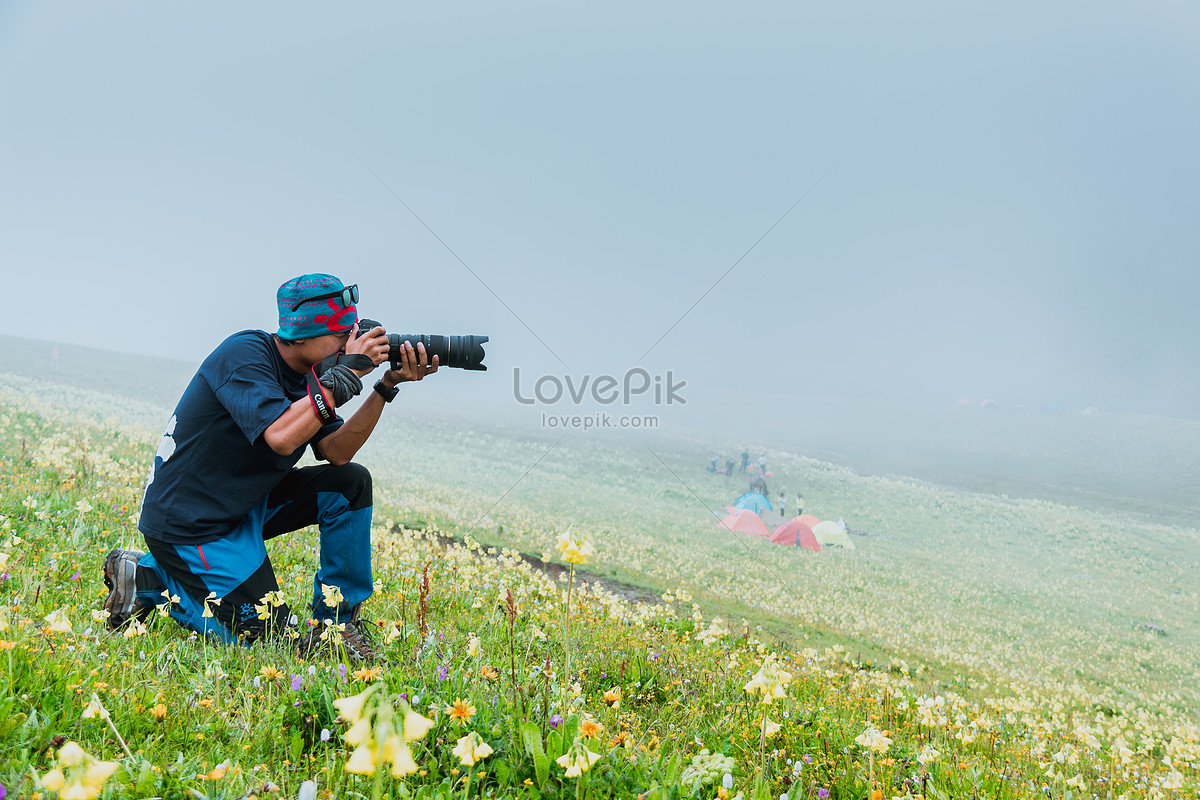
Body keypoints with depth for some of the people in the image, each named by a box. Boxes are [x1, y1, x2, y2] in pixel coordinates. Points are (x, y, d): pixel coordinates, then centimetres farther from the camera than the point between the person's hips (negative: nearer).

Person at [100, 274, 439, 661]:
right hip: (187, 522, -9)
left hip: (246, 506, 9)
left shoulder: (306, 374, 5)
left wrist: (387, 386, -14)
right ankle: (144, 579, 5)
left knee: (351, 483, -6)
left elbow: (336, 452, -5)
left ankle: (336, 621, 3)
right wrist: (346, 373, -30)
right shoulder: (244, 354, -21)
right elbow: (282, 436, -35)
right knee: (271, 639, -7)